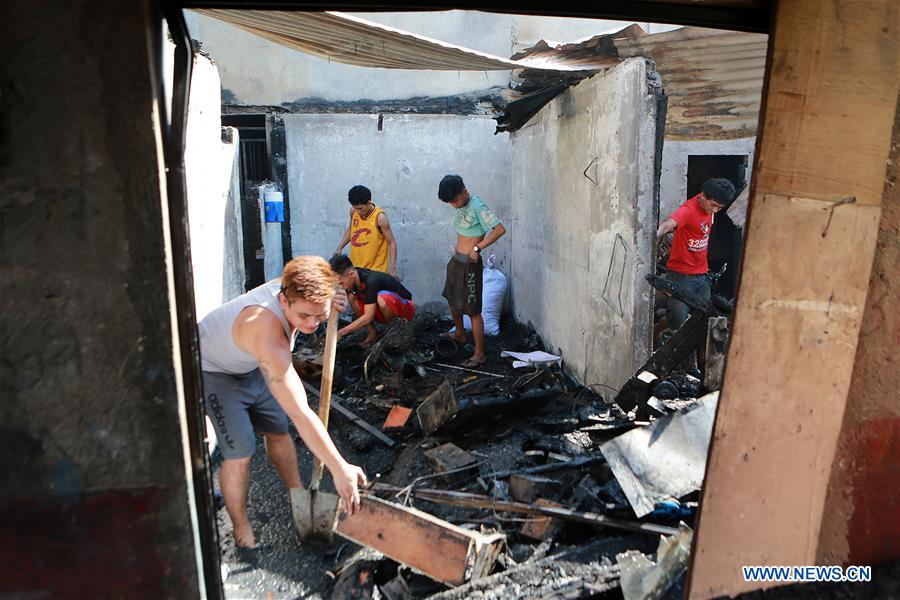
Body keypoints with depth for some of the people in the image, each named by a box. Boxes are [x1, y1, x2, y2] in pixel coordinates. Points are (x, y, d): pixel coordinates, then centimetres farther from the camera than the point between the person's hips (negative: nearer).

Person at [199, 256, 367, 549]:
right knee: (240, 454, -10)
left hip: (250, 365, 8)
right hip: (213, 371, -7)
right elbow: (301, 415, -47)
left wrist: (324, 302, -18)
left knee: (278, 431, 13)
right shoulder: (268, 337, -45)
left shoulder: (290, 287, -24)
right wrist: (340, 470, -45)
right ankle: (241, 529, 14)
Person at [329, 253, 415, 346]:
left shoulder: (371, 281, -32)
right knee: (351, 296, -13)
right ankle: (372, 332, -2)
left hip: (406, 308, -7)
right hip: (385, 311, 7)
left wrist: (340, 332, -29)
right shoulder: (353, 278, -11)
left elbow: (368, 317, -32)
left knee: (382, 298, -38)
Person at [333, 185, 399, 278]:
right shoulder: (353, 211, -3)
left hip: (375, 270, -5)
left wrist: (392, 268, -21)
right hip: (354, 266, 5)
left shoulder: (380, 218, -18)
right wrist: (340, 248, 8)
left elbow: (392, 243, -14)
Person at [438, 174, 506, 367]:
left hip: (470, 264, -9)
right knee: (453, 299, 25)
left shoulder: (477, 207, -20)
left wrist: (477, 248, -24)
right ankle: (460, 333, 48)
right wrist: (458, 249, 7)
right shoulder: (460, 207, 6)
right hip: (456, 260, 9)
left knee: (473, 311, -4)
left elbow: (500, 229, -28)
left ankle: (479, 354, 5)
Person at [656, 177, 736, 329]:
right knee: (679, 323, -3)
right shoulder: (688, 210, -22)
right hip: (681, 276, -7)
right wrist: (653, 237, -61)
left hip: (702, 275, 7)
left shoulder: (710, 206, 2)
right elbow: (667, 224, -42)